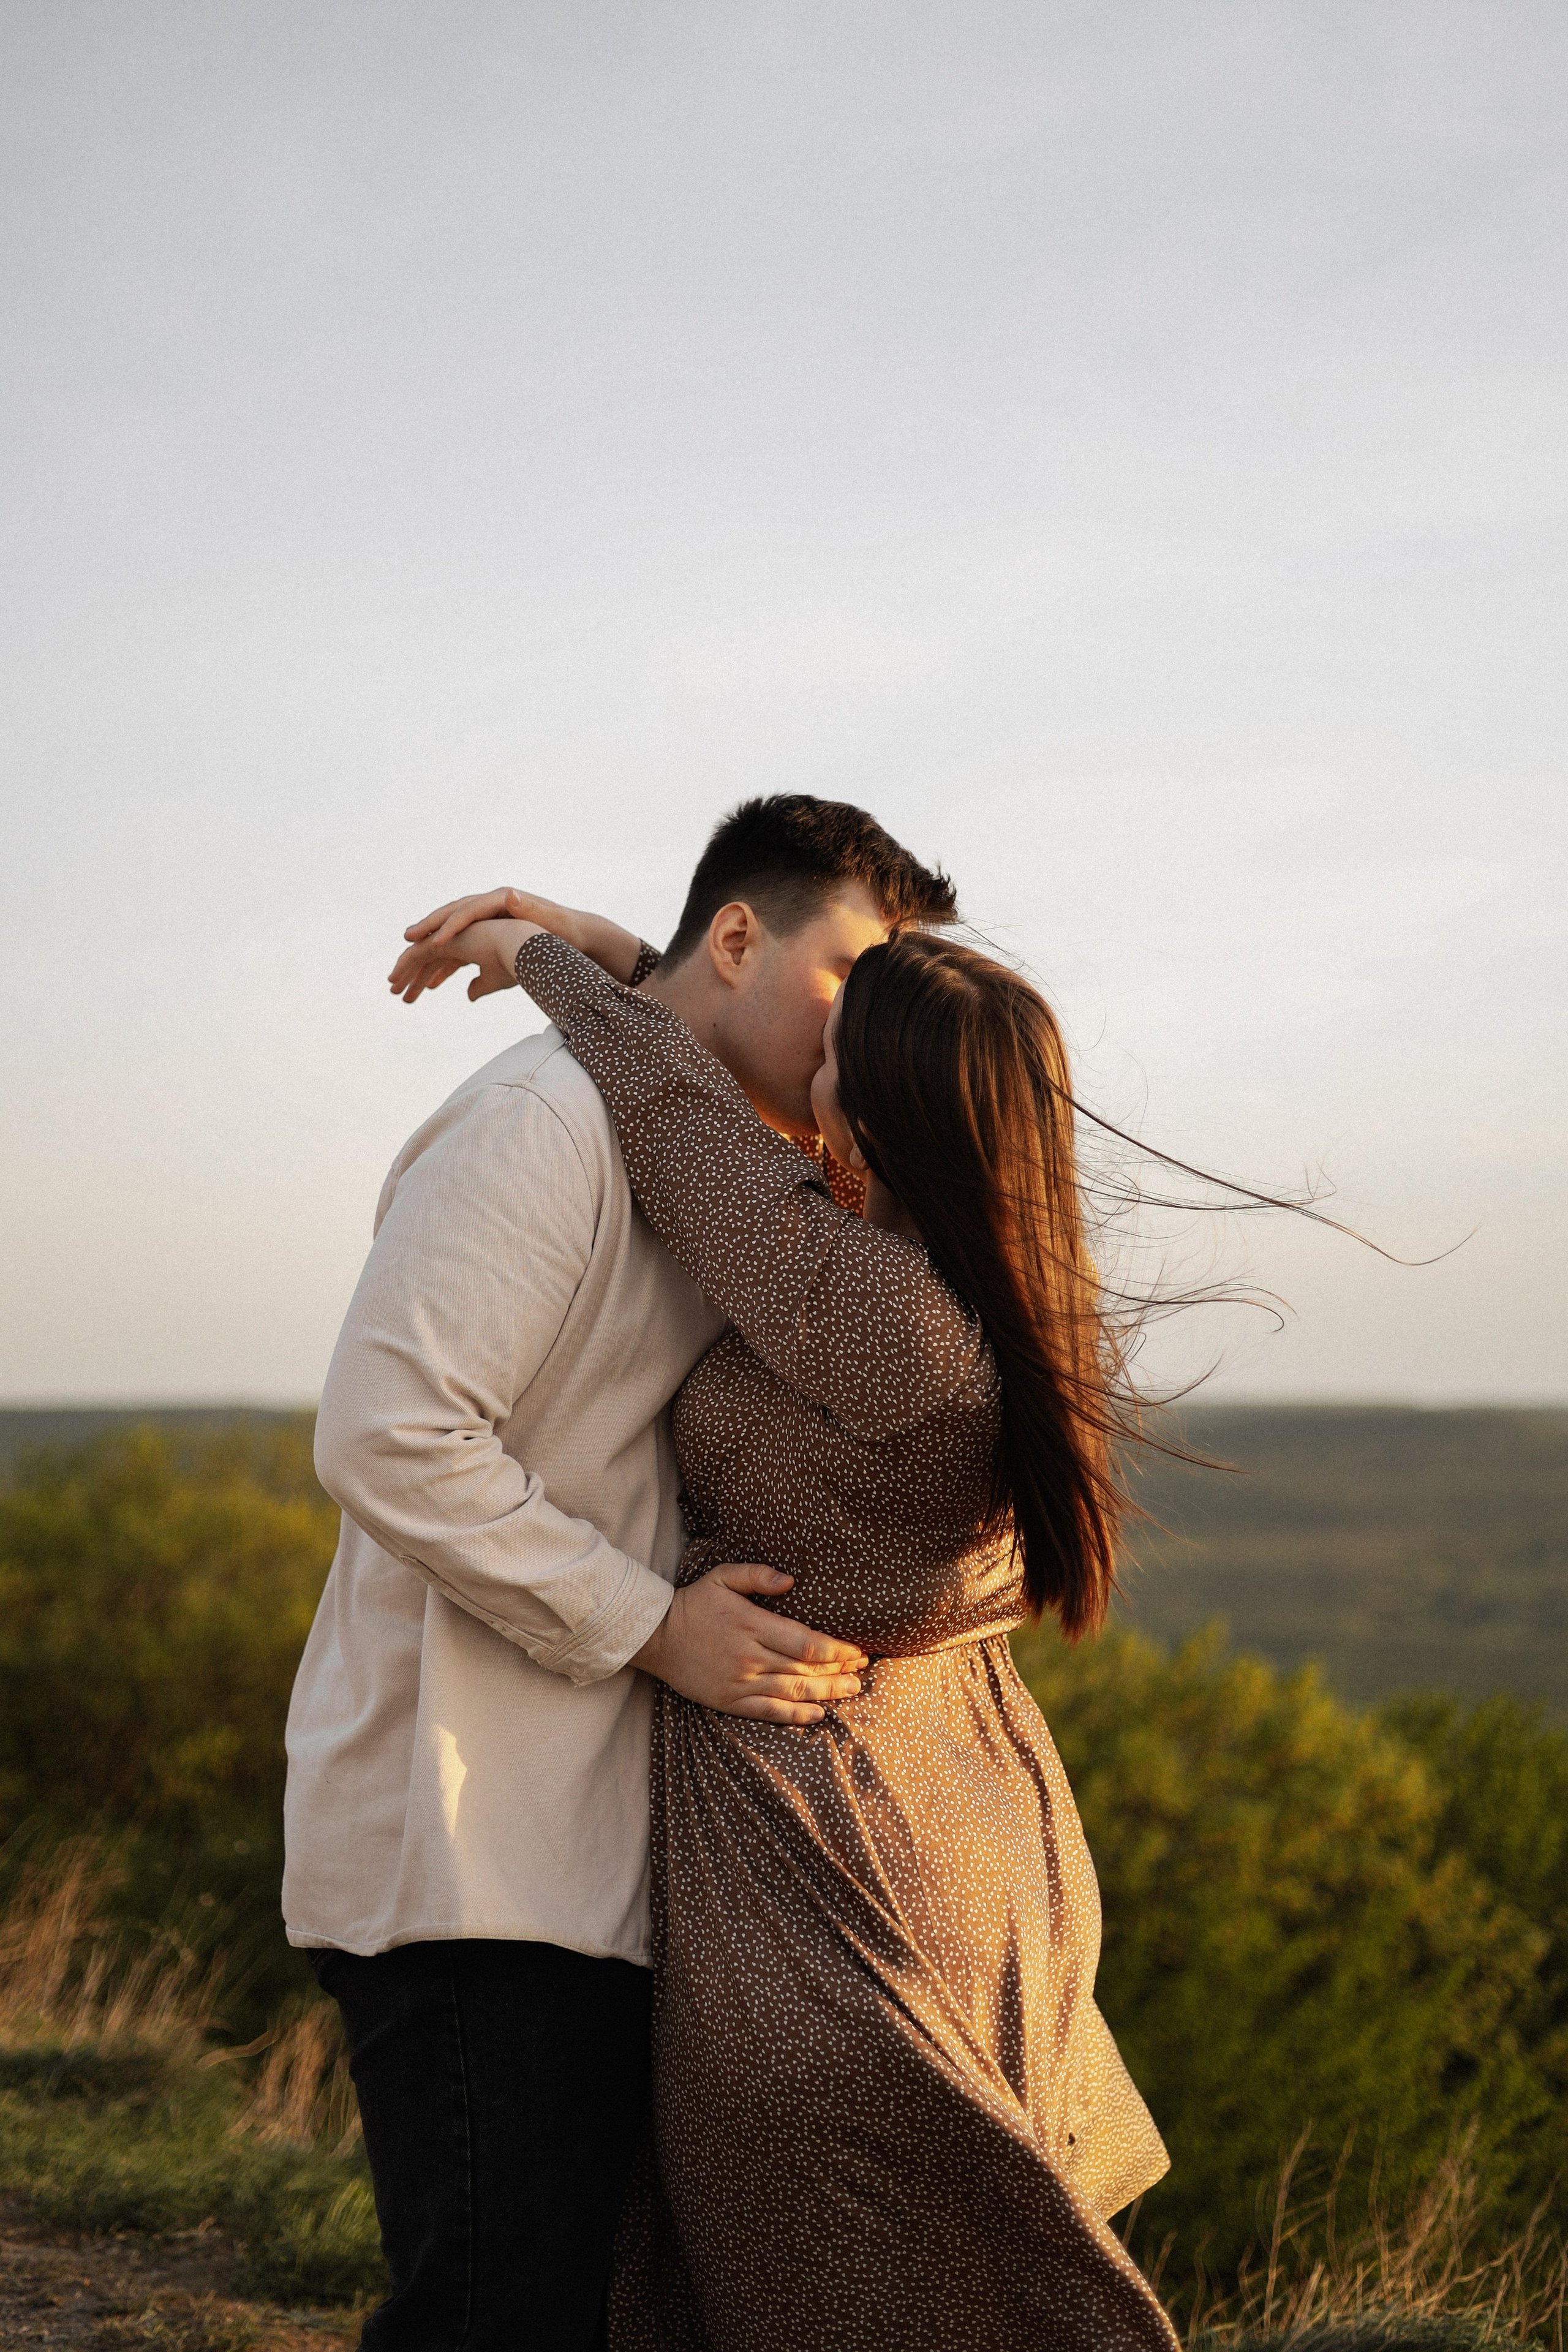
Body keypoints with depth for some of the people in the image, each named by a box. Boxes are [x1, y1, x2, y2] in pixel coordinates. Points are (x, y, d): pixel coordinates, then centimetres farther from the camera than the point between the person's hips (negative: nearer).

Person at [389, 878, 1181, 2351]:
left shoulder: (870, 1316, -27)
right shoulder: (1018, 1294, -2)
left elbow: (678, 1107, -14)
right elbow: (738, 1097, 12)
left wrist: (535, 953, 1)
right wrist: (616, 957, 9)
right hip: (982, 1817, 8)